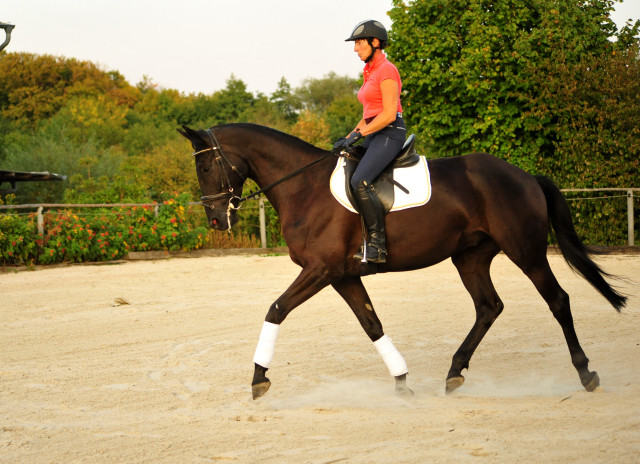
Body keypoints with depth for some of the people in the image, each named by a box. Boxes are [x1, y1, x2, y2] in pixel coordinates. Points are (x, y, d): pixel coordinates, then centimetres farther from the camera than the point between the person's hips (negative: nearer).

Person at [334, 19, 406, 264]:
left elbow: (389, 114, -18)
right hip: (374, 135, 10)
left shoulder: (386, 70, -10)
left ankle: (378, 244, -25)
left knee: (360, 182, -28)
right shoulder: (369, 72, 19)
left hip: (390, 133, -10)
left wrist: (358, 134, -17)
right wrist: (348, 138, 10)